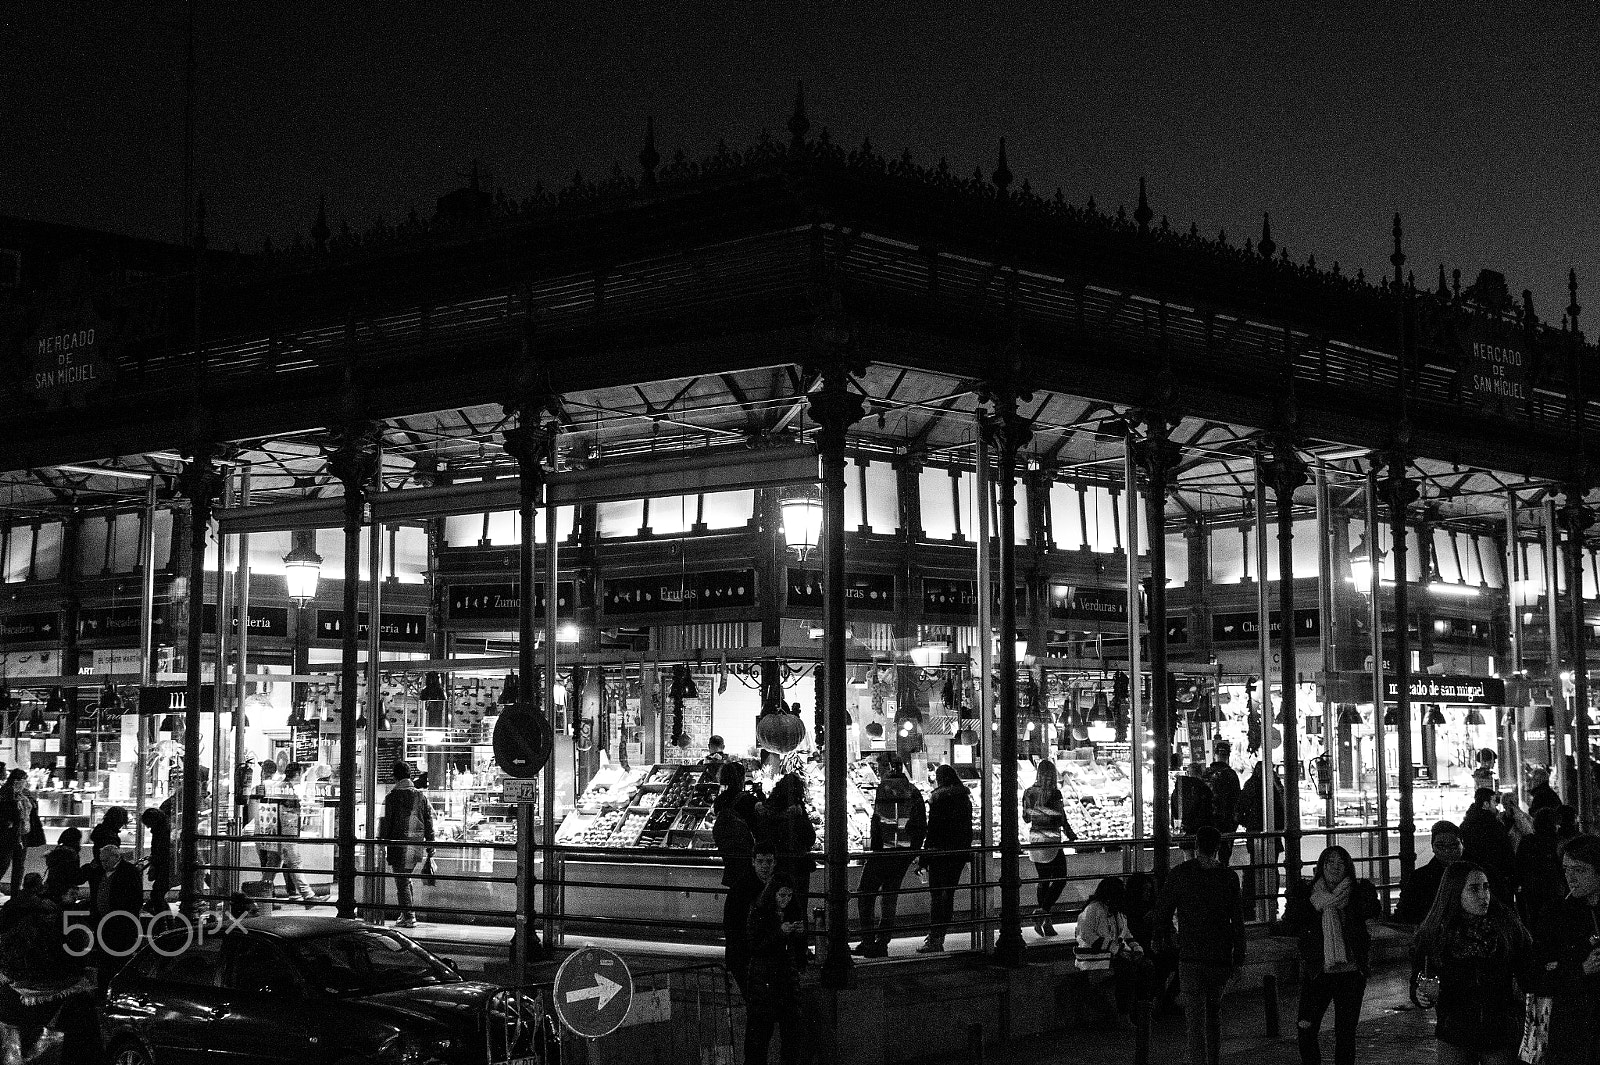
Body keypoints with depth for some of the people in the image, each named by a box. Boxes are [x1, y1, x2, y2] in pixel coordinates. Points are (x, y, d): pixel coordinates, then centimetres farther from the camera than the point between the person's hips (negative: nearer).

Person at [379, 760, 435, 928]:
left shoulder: (392, 797, -7)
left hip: (398, 846, -5)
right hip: (416, 846, 5)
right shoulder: (421, 797, 6)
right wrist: (430, 849, 13)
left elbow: (385, 823, -6)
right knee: (406, 879, 20)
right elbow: (429, 824, 8)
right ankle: (409, 912, 19)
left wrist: (381, 847, 0)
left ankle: (408, 918, 0)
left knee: (402, 882, 1)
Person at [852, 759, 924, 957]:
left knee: (865, 894, 4)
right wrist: (914, 850, 16)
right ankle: (882, 944, 11)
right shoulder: (914, 792, 9)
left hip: (883, 850, -5)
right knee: (890, 897, 12)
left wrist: (874, 848, -6)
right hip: (904, 853, 5)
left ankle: (868, 942, -3)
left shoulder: (885, 787, -6)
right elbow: (922, 827, 10)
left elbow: (878, 821, -12)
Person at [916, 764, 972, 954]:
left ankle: (934, 939, -7)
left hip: (940, 851, -6)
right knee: (949, 895, 11)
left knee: (936, 895, -4)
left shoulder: (938, 798, -11)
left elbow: (933, 829, -13)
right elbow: (968, 827, 14)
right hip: (960, 851, 6)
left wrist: (923, 859, -10)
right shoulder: (965, 798, 9)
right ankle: (939, 938, 15)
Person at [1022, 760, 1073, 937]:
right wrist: (1070, 834, 3)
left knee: (1043, 880, 14)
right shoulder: (1054, 793, -15)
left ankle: (1046, 921, 15)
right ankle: (1043, 912, -9)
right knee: (1060, 879, 5)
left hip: (1034, 839, 6)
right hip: (1050, 842, -6)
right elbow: (1062, 819, -13)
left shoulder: (1028, 793, 1)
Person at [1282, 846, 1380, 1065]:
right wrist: (1316, 905, -15)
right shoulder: (1304, 892, 2)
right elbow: (1289, 925, -7)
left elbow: (1373, 910, -14)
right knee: (1305, 1029, -3)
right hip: (1316, 971, 0)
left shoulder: (1358, 891, 3)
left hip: (1350, 972, 0)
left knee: (1345, 1031, 6)